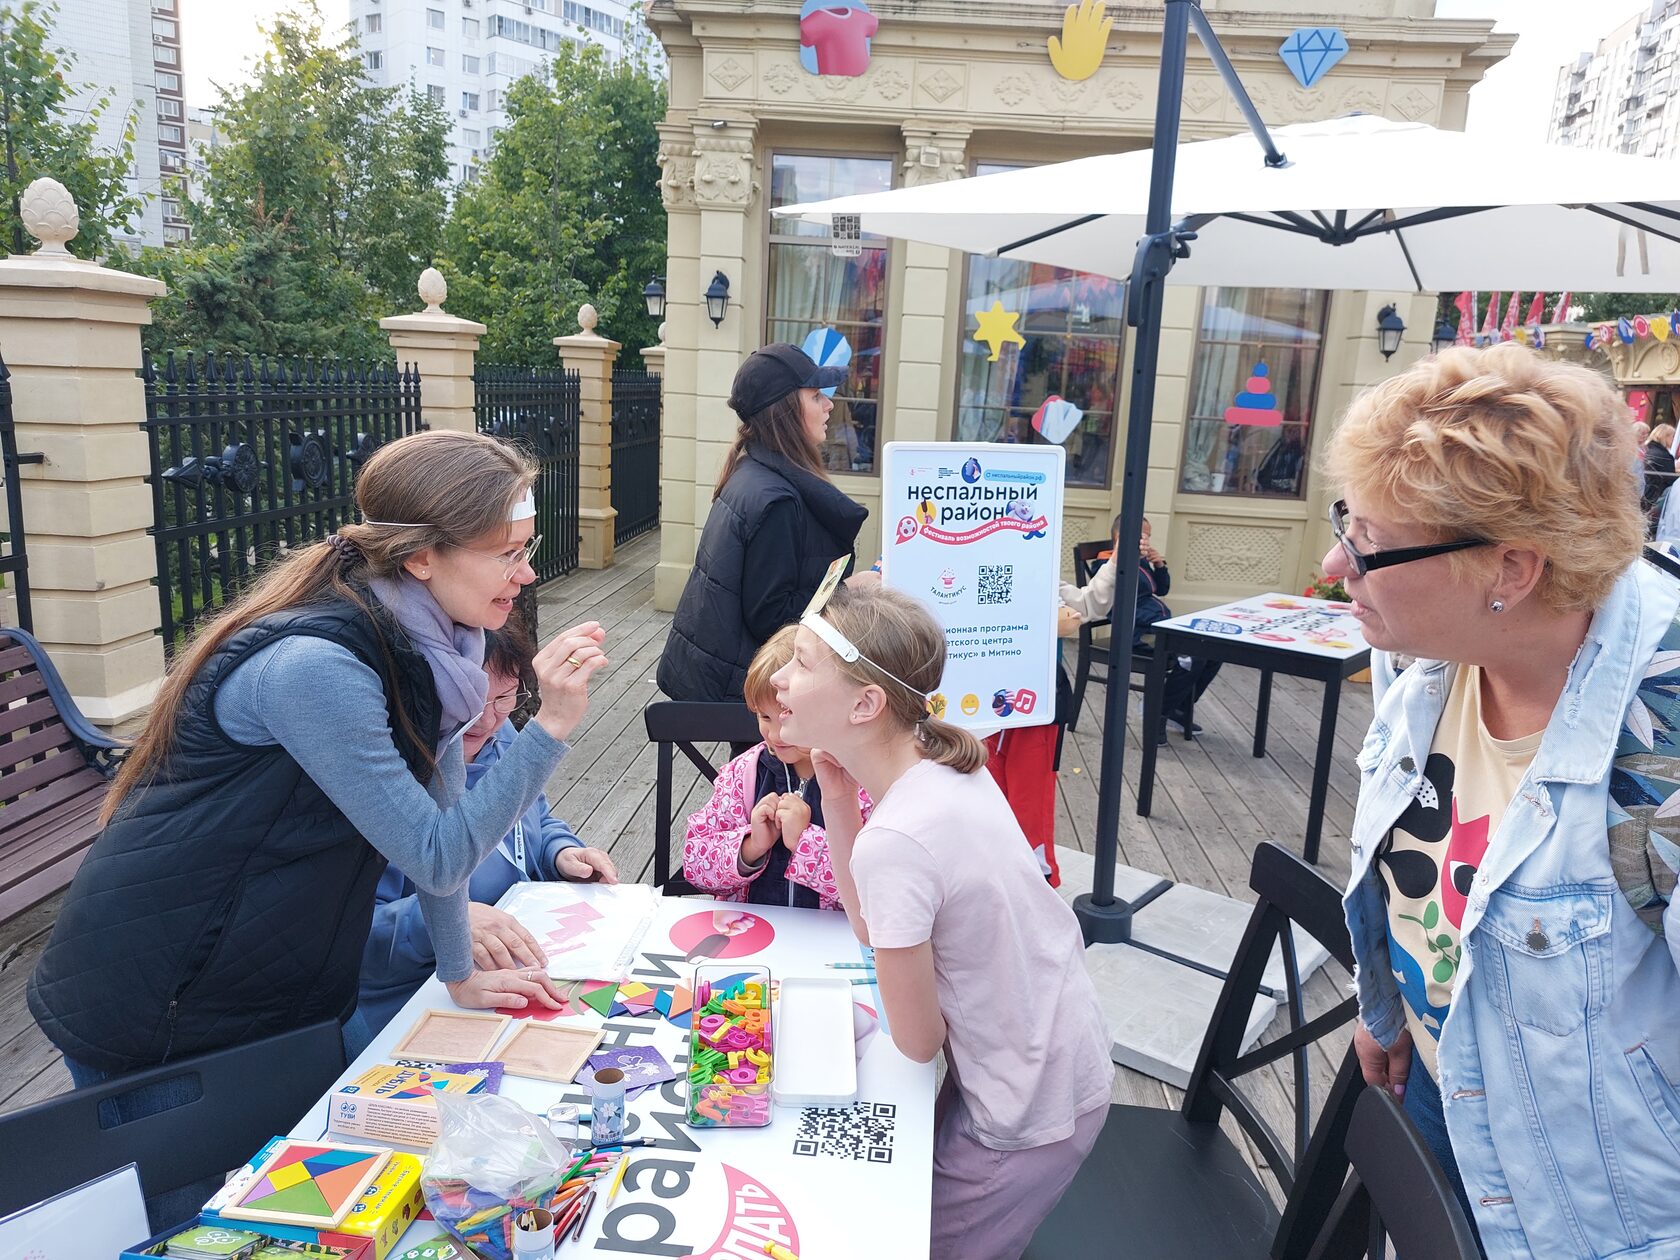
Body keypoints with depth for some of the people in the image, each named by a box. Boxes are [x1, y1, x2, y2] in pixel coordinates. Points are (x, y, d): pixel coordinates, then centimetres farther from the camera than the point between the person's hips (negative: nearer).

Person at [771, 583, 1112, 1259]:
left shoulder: (894, 841, -33)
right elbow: (871, 925, 3)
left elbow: (917, 1041, -20)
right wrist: (838, 796, -8)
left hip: (1027, 1120, -7)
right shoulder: (943, 765, -8)